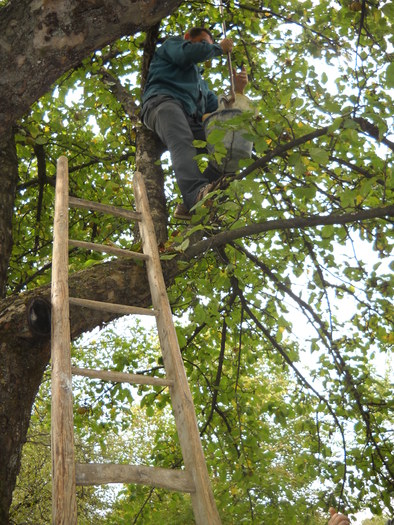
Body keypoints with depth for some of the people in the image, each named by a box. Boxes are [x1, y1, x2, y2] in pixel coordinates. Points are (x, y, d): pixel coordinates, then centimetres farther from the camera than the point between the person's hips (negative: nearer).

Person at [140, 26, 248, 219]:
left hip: (191, 121, 6)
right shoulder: (172, 44, 29)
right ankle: (196, 192, -65)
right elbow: (188, 53, 3)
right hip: (163, 102, -6)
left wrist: (236, 90, 21)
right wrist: (219, 48, 16)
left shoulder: (201, 82, 45)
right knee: (181, 142, -38)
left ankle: (192, 205, -36)